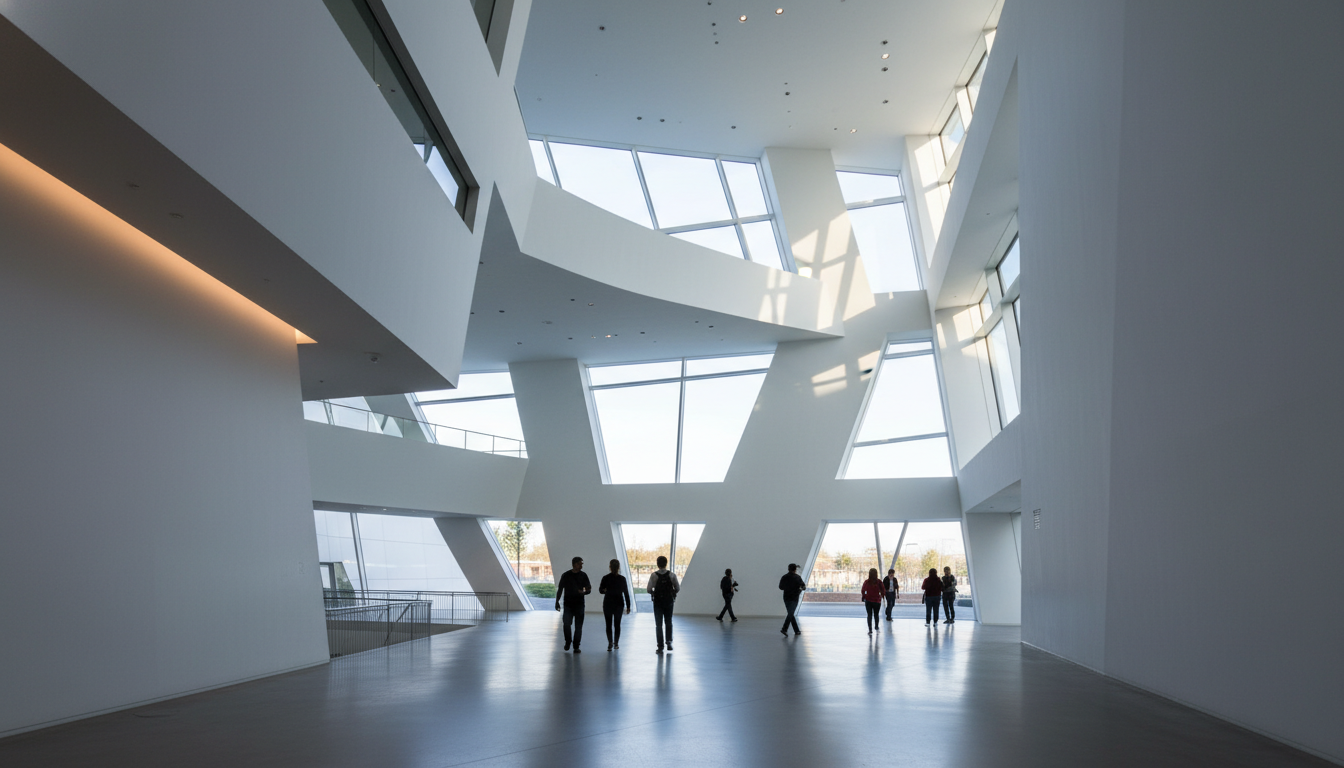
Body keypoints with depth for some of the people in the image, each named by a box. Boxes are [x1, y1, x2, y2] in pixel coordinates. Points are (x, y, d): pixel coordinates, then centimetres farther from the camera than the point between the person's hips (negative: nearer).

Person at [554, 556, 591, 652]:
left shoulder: (583, 575, 4)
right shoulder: (565, 575, 1)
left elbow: (589, 589, 6)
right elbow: (560, 589, 7)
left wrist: (583, 592, -16)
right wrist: (557, 602, 3)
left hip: (579, 604, 1)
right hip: (568, 604, -1)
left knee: (578, 626, 0)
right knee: (566, 623, -12)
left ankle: (576, 647, 8)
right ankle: (567, 641, 13)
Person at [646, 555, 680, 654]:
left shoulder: (653, 575, -10)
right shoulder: (672, 575, -6)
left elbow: (649, 589, -14)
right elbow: (678, 588, -5)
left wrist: (654, 593, 7)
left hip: (658, 602, -1)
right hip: (669, 601, 1)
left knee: (658, 624, 6)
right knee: (669, 623, 19)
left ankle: (660, 647, 5)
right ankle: (669, 642, 6)